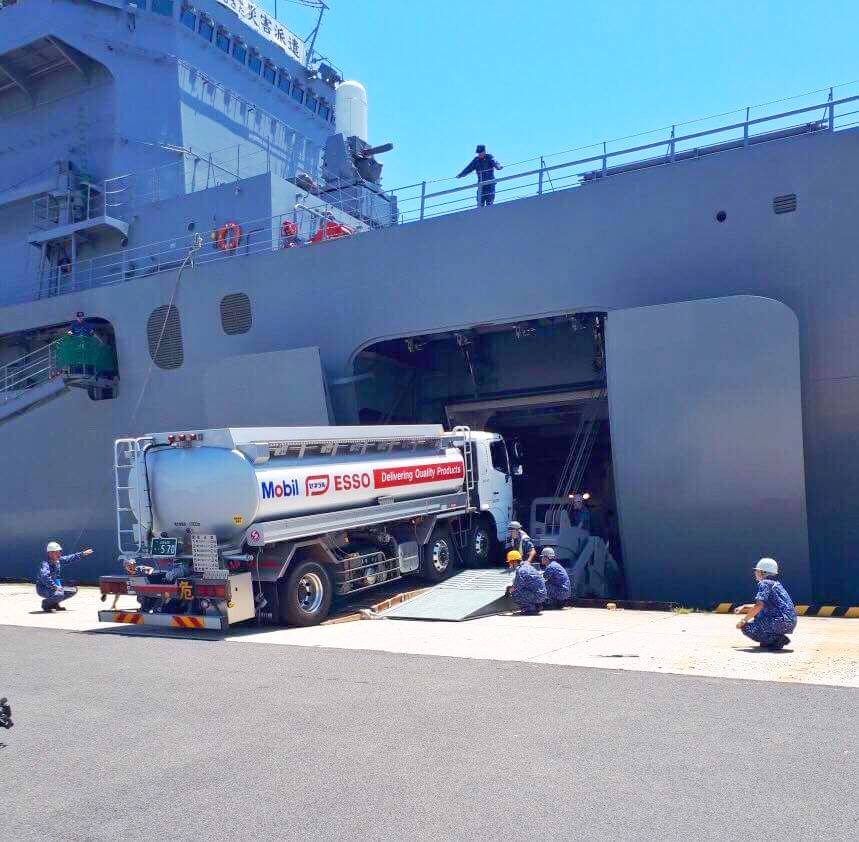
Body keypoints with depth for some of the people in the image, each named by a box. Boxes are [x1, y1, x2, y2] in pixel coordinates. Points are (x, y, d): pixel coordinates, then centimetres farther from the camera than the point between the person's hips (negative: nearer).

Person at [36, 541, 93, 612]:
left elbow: (69, 558, 14)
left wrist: (83, 553, 13)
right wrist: (55, 587, -40)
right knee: (59, 595, -36)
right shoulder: (46, 564, -25)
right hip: (43, 589, -9)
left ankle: (54, 604, 16)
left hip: (53, 588, 9)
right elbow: (44, 577, -41)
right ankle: (45, 603, -4)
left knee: (73, 590, 10)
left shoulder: (59, 561, -1)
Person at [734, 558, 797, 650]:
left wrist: (744, 620, -11)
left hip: (782, 621, -10)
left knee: (746, 627, -9)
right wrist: (743, 607, 25)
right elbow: (762, 606, 31)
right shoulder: (776, 584, 22)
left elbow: (759, 606, -19)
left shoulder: (764, 583, -7)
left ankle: (777, 640, -14)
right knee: (757, 616, 29)